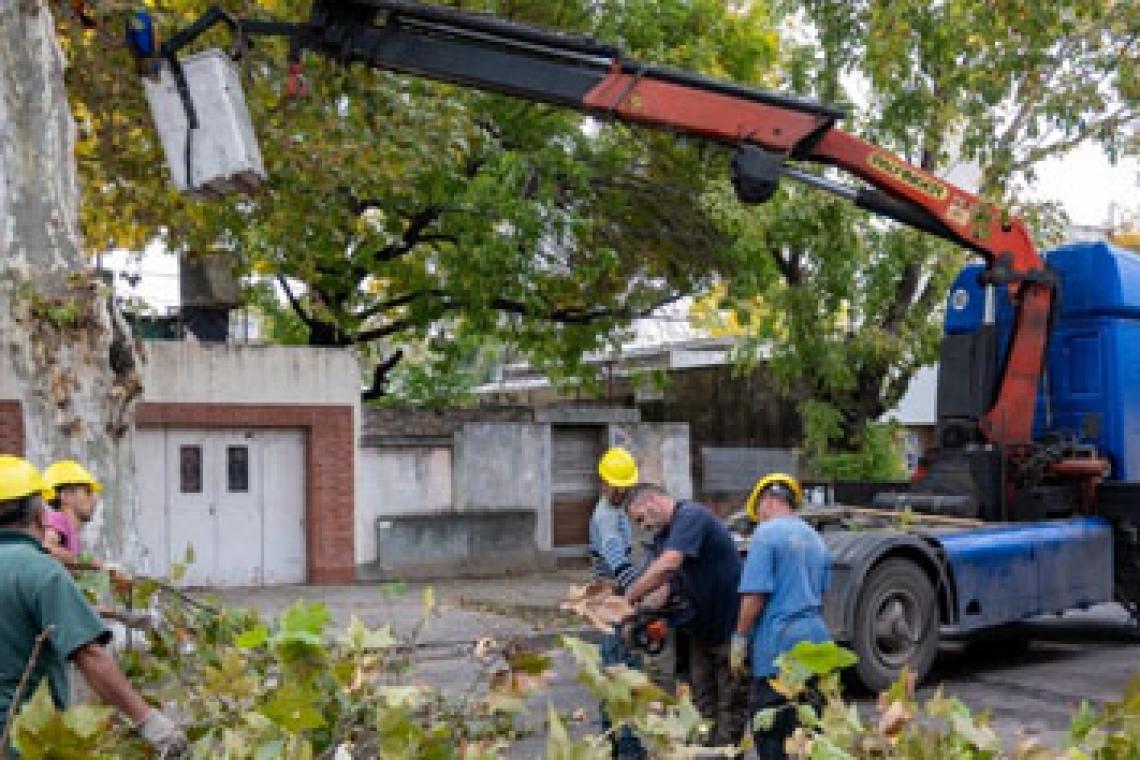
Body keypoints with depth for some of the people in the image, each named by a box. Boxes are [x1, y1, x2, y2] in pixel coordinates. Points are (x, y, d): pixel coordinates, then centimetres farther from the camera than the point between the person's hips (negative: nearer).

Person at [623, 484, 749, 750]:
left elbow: (667, 566, -34)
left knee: (730, 704, -1)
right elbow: (665, 583, 9)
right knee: (702, 701, 14)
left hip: (730, 627, -10)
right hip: (701, 629, 10)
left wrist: (628, 600, -26)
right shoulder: (662, 536, 10)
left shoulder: (692, 516, -21)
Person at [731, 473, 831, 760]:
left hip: (779, 642, -7)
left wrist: (740, 639, -5)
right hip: (816, 637, 8)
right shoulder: (814, 538, 14)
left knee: (769, 736, -1)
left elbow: (754, 595, -14)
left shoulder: (766, 533, -9)